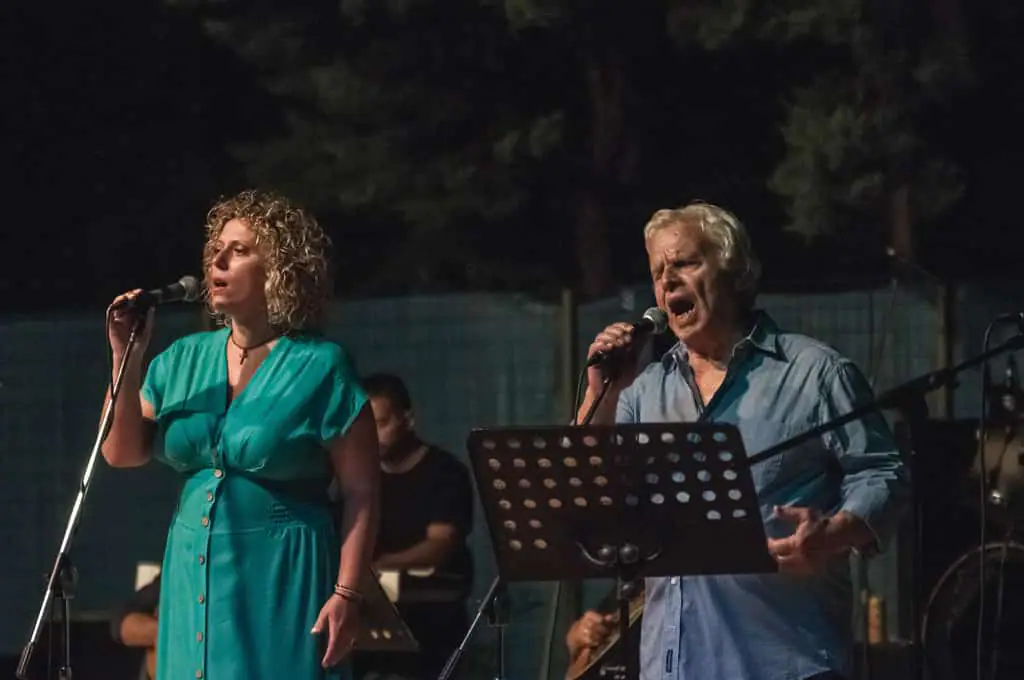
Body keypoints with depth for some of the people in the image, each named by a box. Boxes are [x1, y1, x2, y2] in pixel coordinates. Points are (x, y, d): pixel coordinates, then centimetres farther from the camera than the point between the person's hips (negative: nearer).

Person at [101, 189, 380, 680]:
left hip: (282, 583, -5)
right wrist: (126, 357, -4)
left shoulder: (320, 367, -5)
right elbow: (122, 451, 6)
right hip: (195, 577, 5)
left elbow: (360, 493, -8)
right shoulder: (184, 360, 11)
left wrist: (346, 594, -15)